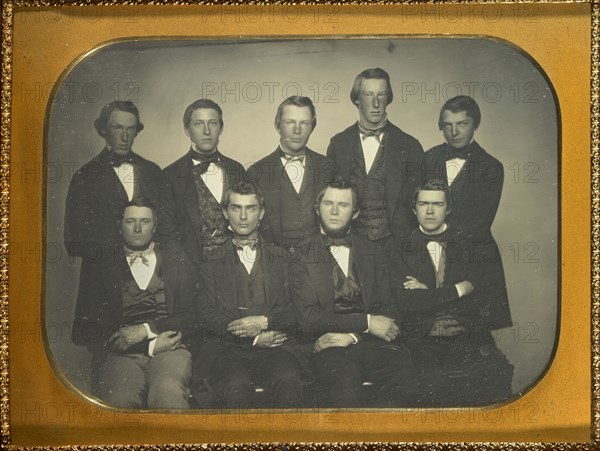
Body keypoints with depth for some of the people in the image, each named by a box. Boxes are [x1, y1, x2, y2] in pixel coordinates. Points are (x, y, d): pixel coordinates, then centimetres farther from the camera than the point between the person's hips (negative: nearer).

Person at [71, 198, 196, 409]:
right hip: (121, 354, 0)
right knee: (119, 398, -35)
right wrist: (149, 346, -3)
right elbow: (84, 332, 5)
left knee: (168, 390, -36)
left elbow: (190, 317, 10)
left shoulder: (177, 266, 19)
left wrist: (146, 330, -6)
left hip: (169, 351, 1)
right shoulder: (101, 270, 14)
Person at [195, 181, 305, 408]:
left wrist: (264, 321, -8)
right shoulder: (212, 264, 18)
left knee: (288, 379, -34)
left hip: (274, 346, 1)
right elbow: (207, 315, 6)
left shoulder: (282, 258, 21)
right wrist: (254, 337, -6)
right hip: (225, 348, 0)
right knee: (236, 386, -35)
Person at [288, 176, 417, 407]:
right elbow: (308, 317, -2)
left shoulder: (371, 252, 19)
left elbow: (388, 308, 11)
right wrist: (366, 322, -9)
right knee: (347, 392, -35)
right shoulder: (302, 260, 10)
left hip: (371, 343, 3)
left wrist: (352, 335, -8)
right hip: (329, 346, -3)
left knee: (404, 380, -30)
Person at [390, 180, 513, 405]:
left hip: (468, 337, 2)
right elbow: (406, 303, -6)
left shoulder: (466, 245, 14)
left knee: (498, 373, -26)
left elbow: (491, 294, 3)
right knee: (434, 378, -31)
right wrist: (459, 289, -4)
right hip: (423, 340, -1)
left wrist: (430, 294, -2)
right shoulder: (402, 250, 8)